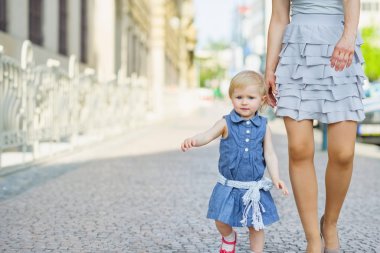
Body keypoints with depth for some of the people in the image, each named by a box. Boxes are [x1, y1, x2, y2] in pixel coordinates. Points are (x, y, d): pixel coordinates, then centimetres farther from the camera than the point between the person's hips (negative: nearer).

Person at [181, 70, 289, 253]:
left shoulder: (263, 127, 0)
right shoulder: (227, 123, -6)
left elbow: (270, 154, 0)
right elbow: (208, 136, -19)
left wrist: (276, 178, -12)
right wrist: (193, 141, -41)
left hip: (254, 187, 1)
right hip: (229, 185, 0)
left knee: (256, 225, 5)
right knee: (221, 220, 4)